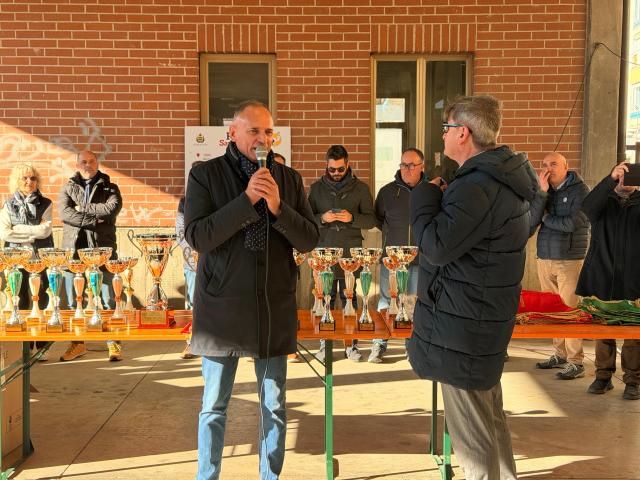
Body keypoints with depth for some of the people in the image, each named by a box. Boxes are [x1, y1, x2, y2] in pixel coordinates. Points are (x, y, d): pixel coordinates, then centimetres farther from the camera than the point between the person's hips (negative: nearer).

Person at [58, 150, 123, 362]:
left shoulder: (109, 188, 9)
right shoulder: (68, 188, 13)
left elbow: (112, 208, -11)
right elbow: (64, 213, -6)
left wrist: (83, 209, -6)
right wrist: (94, 220, -12)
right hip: (74, 249, 2)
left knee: (107, 299, -2)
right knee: (73, 301, 7)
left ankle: (113, 342, 6)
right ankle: (77, 343, 18)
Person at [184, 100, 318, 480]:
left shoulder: (289, 179, 5)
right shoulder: (206, 175, -3)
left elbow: (310, 240, 1)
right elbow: (197, 237, -13)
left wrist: (277, 207, -16)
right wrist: (247, 199, -21)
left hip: (275, 307, 2)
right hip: (222, 306, -2)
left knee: (274, 406, 12)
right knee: (214, 406, 10)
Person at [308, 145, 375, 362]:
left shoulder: (360, 188, 6)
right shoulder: (317, 188, 9)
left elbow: (371, 220, 5)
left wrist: (352, 218, -14)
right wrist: (322, 218, -12)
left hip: (351, 254, -1)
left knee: (350, 299, 3)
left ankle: (351, 343, 12)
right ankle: (325, 342, 13)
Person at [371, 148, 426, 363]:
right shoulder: (387, 191, 3)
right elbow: (377, 219, 14)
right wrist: (393, 232, 5)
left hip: (421, 257, 0)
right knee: (386, 301, 3)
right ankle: (379, 344, 12)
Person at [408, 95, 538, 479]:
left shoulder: (478, 187, -25)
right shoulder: (504, 177, 9)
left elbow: (436, 246, -24)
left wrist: (426, 195, -12)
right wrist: (440, 198, 7)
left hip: (464, 325, -11)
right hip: (487, 316, 11)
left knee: (472, 434, 2)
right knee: (490, 417, 23)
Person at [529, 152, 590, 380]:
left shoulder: (580, 190, -4)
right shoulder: (543, 190, 12)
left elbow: (571, 224, -15)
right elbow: (531, 220, -2)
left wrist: (546, 218, -1)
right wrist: (542, 192, -9)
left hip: (570, 260, -5)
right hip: (544, 258, 5)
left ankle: (576, 362, 0)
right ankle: (560, 355, 20)